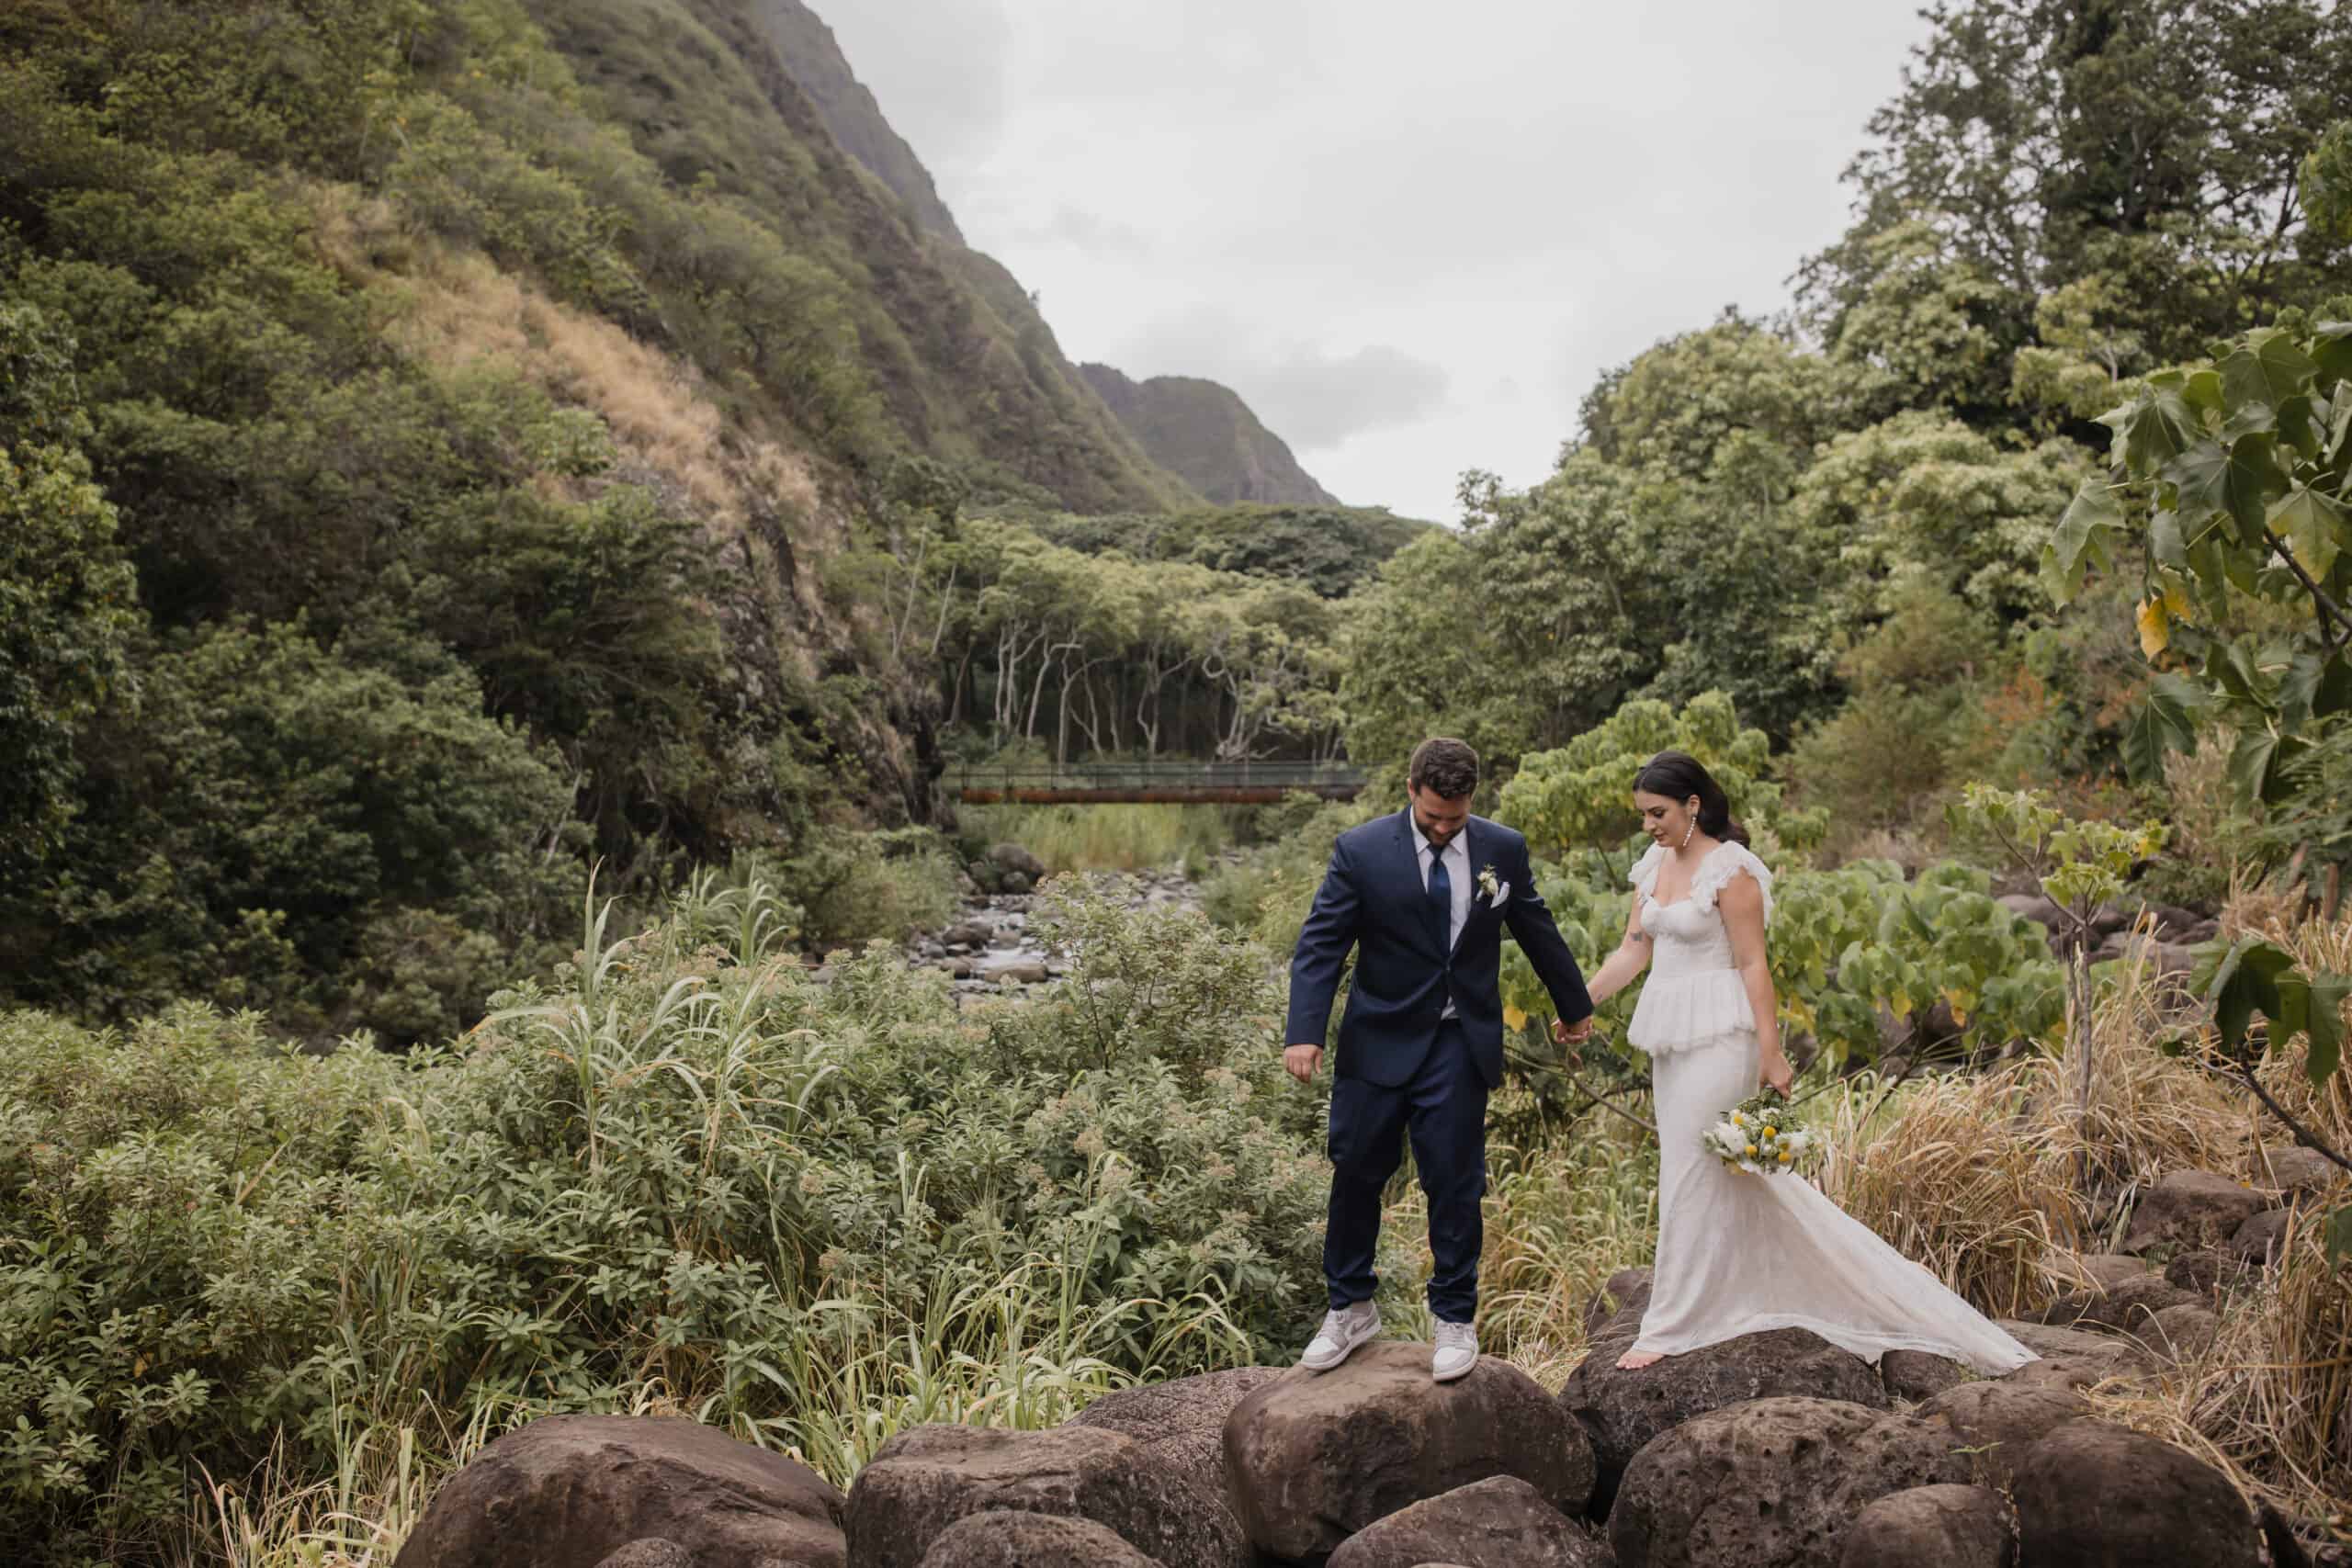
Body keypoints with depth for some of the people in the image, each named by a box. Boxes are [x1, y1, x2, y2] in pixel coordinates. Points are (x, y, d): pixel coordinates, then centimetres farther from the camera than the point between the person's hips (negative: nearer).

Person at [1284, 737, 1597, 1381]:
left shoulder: (1503, 850, -1)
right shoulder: (1361, 851, -9)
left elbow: (1538, 933, 13)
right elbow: (1320, 944, -10)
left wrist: (1574, 1007, 24)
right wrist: (1305, 1032, -21)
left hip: (1461, 1045, 1)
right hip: (1379, 1040, 0)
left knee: (1455, 1183, 4)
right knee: (1355, 1175, 7)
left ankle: (1455, 1320, 21)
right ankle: (1350, 1309, 25)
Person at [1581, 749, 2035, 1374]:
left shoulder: (1730, 868, -12)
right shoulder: (1653, 865, 10)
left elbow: (1753, 964, -14)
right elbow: (1632, 951, 9)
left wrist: (1771, 1054, -15)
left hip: (1717, 1036, -8)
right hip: (1671, 1035, 9)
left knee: (1690, 1175, -5)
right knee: (1729, 1173, 14)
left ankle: (1671, 1327, 4)